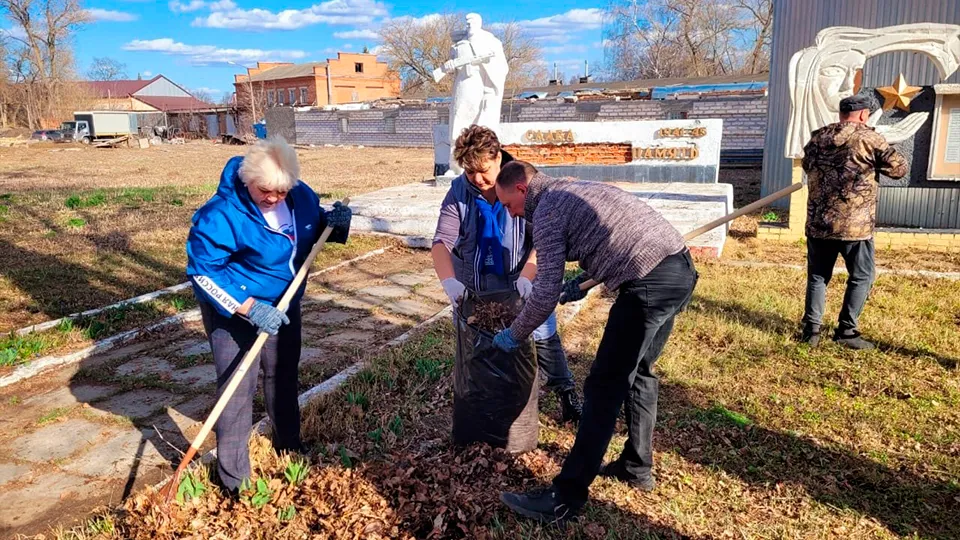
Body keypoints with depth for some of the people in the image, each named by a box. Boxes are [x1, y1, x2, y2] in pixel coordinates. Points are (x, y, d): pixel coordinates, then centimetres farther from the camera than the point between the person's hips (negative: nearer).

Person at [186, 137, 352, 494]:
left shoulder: (301, 197, -10)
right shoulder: (221, 215, -28)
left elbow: (312, 226, 10)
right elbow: (202, 271, -25)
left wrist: (333, 222, -14)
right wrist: (249, 307, -33)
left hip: (283, 305, 6)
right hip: (233, 309, -6)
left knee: (283, 376, 21)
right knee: (237, 390, -4)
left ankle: (289, 448, 44)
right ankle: (235, 481, 13)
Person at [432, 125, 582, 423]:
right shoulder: (458, 192, -12)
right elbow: (442, 242, -18)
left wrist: (526, 276, -35)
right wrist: (449, 281, -35)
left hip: (520, 280, -2)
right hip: (473, 283, 2)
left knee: (543, 335, 1)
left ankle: (566, 393, 19)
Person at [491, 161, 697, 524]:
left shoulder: (547, 212, -2)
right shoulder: (578, 190, 25)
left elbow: (546, 294, -7)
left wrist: (514, 336, 7)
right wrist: (583, 283, 29)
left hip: (649, 285, -9)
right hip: (681, 267, 10)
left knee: (604, 388, -5)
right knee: (638, 372, 22)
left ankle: (565, 498, 2)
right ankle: (637, 467, 35)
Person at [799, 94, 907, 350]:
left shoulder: (817, 138, 7)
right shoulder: (870, 138, -6)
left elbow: (807, 166, 25)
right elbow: (899, 169, 2)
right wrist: (879, 157, 18)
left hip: (818, 223, 4)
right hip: (855, 224, -4)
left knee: (817, 277, 13)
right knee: (861, 278, 11)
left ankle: (811, 330, 10)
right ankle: (846, 331, 11)